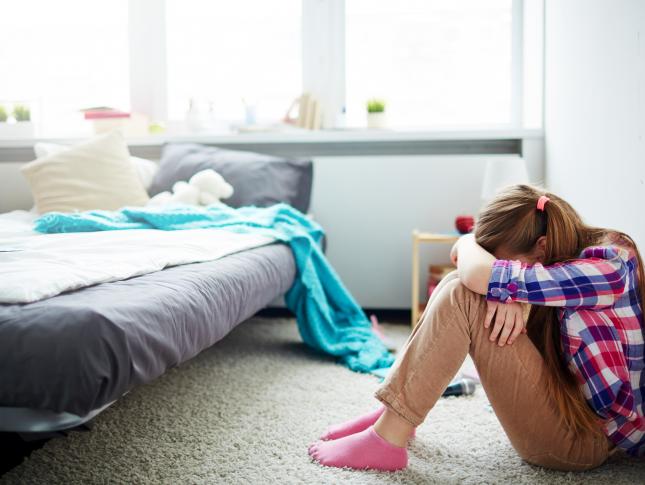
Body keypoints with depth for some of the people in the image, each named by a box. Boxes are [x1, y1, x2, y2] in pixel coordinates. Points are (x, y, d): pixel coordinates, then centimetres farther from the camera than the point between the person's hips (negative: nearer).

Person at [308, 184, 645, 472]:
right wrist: (506, 292, -20)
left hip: (585, 438, -9)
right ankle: (395, 411, 3)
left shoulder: (608, 266, -22)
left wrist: (467, 243, -9)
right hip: (566, 397, 9)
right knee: (457, 285, 0)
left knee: (462, 295, -22)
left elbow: (481, 274, -32)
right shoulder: (576, 253, 3)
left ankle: (387, 439, -19)